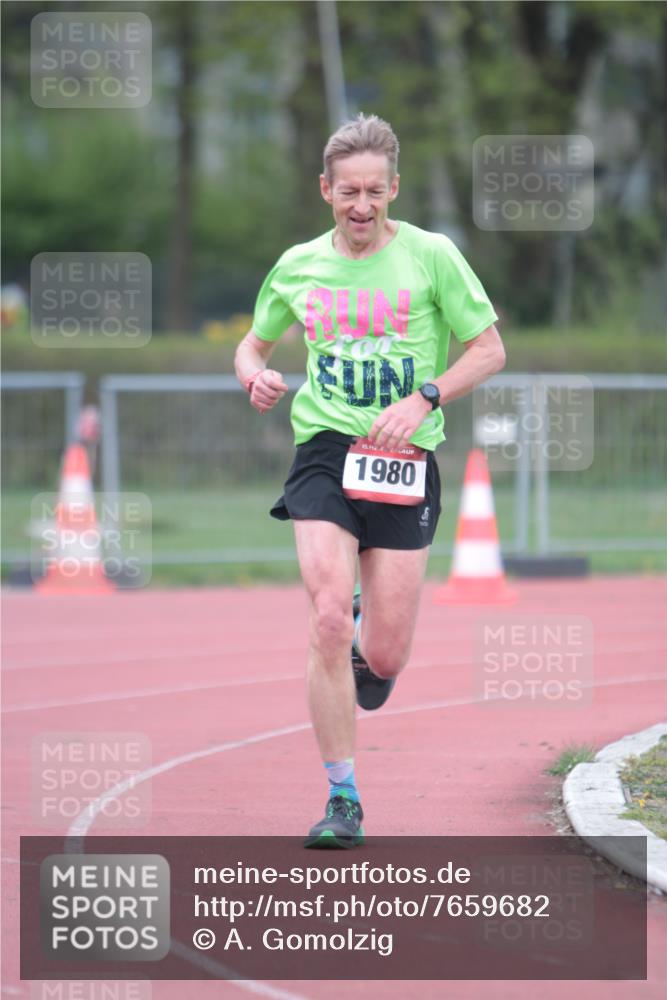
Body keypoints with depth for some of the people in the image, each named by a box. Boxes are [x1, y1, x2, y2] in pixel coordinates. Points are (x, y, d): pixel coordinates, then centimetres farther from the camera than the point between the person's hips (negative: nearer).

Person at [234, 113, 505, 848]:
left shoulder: (430, 256, -1)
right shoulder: (297, 267, 8)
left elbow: (490, 350, 3)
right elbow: (252, 346, 22)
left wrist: (423, 399, -12)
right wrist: (257, 378, -2)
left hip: (405, 461, -1)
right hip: (324, 453, 1)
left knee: (384, 657, -4)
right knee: (329, 620, -17)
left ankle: (370, 646, 38)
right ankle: (343, 801, -6)